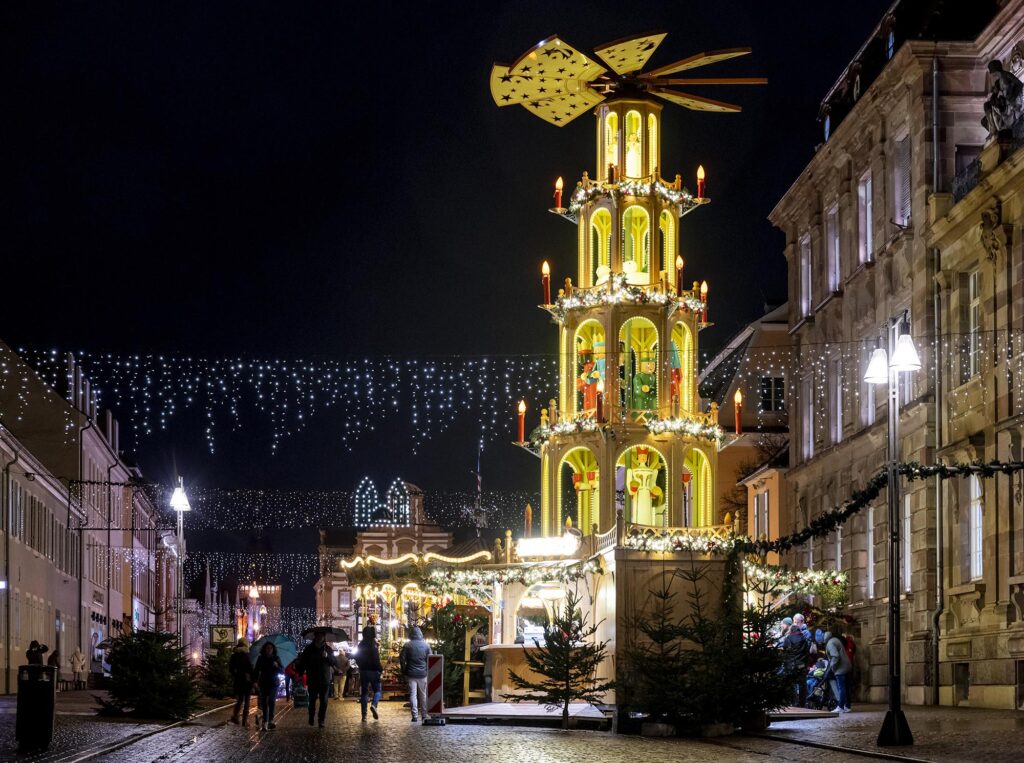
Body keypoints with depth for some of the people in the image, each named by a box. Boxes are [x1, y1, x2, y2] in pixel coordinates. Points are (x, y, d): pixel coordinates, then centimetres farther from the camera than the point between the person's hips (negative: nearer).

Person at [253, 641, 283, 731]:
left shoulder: (276, 659, 4)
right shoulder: (261, 659, 5)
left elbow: (282, 671, 2)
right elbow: (256, 671, 7)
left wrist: (277, 666, -18)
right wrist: (255, 681, -6)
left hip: (273, 684, -1)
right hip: (263, 684, 1)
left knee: (272, 701, -13)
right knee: (264, 703, -2)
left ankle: (270, 721, -10)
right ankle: (265, 722, 0)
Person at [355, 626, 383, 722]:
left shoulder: (361, 645, 7)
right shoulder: (373, 644, -13)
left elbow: (357, 659, 13)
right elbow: (376, 659, -19)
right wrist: (380, 669, -10)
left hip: (363, 671, 5)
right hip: (373, 671, -5)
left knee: (364, 692, 8)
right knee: (377, 690, 8)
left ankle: (364, 715, 6)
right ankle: (374, 705, -20)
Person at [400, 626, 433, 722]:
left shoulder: (407, 645, -5)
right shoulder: (426, 645, 0)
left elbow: (401, 659, -5)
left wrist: (404, 670, 7)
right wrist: (427, 670, 12)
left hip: (411, 674, -1)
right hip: (422, 674, 1)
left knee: (412, 694, 1)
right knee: (423, 694, 12)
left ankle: (414, 715, -4)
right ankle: (424, 715, 16)